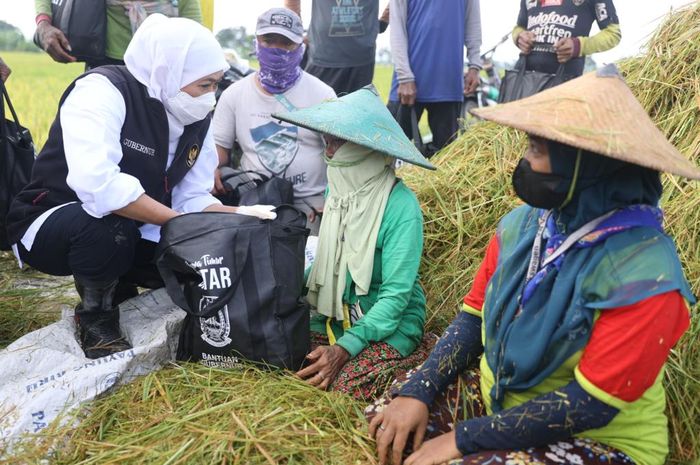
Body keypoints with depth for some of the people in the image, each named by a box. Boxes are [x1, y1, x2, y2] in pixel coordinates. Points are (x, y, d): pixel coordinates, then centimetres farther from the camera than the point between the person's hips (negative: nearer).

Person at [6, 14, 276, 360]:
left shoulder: (197, 118, -3)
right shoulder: (103, 90, -26)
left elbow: (192, 199, -3)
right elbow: (97, 185, -40)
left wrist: (239, 215, -21)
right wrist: (180, 222, -34)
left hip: (128, 235, 7)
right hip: (49, 223, -7)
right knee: (107, 222, -38)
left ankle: (112, 288, 15)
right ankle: (95, 317, -8)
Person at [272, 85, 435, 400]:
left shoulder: (400, 205, -19)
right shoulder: (338, 188, 2)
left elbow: (395, 294, -20)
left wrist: (344, 349, -27)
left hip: (389, 324, -5)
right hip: (334, 316, 6)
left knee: (341, 387, -27)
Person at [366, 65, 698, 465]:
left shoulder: (644, 274, -25)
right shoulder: (522, 224, -5)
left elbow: (589, 405, -25)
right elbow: (473, 318, 2)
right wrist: (419, 391, -11)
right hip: (496, 399, 6)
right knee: (380, 420, -4)